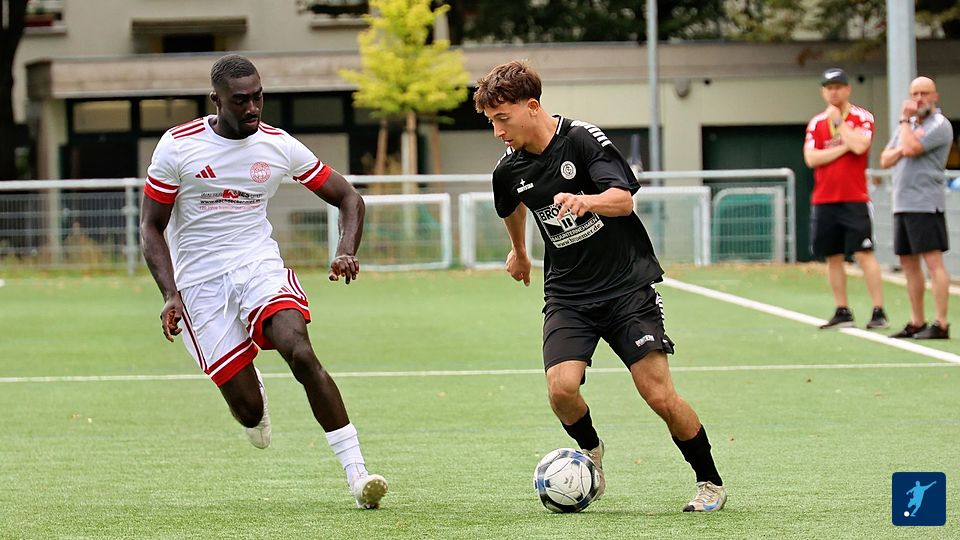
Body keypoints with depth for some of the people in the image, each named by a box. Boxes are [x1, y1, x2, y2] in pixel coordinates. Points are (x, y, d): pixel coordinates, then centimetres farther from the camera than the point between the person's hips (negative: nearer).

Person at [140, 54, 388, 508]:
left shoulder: (278, 146, 0)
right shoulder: (177, 147, -6)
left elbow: (348, 198, 9)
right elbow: (151, 226, 0)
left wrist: (347, 251, -11)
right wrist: (170, 295, -13)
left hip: (260, 267, 1)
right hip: (201, 284, -1)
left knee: (301, 354, -27)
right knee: (248, 411, -8)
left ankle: (356, 474, -27)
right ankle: (254, 397, 34)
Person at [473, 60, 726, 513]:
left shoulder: (583, 139, -13)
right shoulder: (509, 170, 2)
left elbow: (623, 199, -24)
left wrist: (585, 201, -44)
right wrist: (519, 251, 42)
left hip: (627, 284, -4)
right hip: (568, 294, 4)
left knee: (658, 394, -11)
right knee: (561, 389, -20)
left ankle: (710, 483, 10)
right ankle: (591, 451, 13)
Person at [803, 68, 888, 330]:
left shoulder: (863, 118, 0)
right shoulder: (816, 123, 11)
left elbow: (859, 146, -18)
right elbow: (811, 158, -2)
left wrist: (838, 121, -8)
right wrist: (844, 148, -9)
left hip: (855, 198, -4)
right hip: (824, 200, 4)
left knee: (864, 254, -9)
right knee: (833, 257, 6)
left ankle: (879, 312, -9)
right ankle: (842, 312, 13)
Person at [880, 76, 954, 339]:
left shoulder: (939, 125, -6)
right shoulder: (908, 124, 20)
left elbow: (911, 148, -19)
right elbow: (885, 160, 16)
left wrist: (905, 121, -3)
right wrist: (902, 149, -4)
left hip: (926, 204, -9)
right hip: (902, 204, 9)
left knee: (933, 261, -12)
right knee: (908, 263, 10)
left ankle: (941, 324, -16)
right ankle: (917, 322, 16)